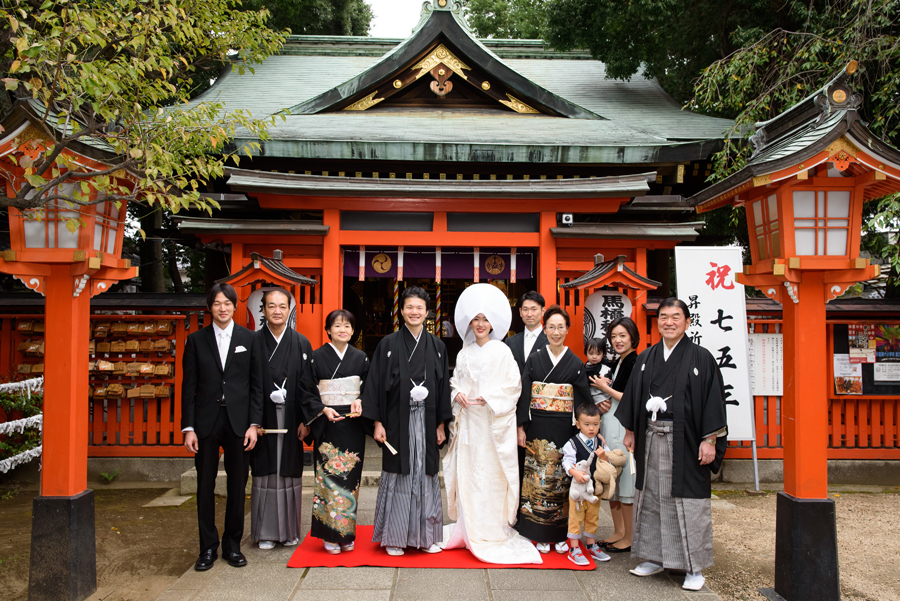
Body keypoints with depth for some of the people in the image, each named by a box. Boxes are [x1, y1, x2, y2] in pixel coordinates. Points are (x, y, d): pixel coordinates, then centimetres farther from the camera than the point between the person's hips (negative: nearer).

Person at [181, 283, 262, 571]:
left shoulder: (249, 338, 4)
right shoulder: (196, 340, 4)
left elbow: (255, 384, 3)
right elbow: (188, 386, 3)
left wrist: (254, 423, -3)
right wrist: (188, 428, -3)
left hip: (238, 422, 0)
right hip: (206, 422, 0)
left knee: (237, 486, 8)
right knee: (205, 487, 6)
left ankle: (232, 544, 22)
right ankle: (208, 547, 20)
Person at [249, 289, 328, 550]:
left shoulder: (301, 344, 4)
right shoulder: (253, 342, 1)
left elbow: (308, 384, 1)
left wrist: (306, 420, -5)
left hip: (291, 419, 1)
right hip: (263, 419, -1)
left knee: (290, 474, 8)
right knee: (265, 474, 6)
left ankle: (289, 530, 20)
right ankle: (266, 531, 18)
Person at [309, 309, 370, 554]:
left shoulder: (360, 358, 9)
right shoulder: (317, 357, 1)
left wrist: (360, 402, -9)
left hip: (353, 424, 3)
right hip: (327, 425, -2)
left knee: (350, 477, 5)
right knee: (328, 476, -4)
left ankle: (347, 533, 16)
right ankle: (329, 535, 7)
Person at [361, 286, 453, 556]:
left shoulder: (437, 347, 7)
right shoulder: (388, 344, -1)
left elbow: (443, 387, 9)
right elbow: (376, 383, -2)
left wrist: (441, 424, 5)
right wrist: (377, 422, -7)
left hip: (426, 421, 2)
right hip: (397, 421, -2)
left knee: (424, 474, 7)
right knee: (398, 476, 3)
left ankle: (425, 535, 19)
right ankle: (394, 537, 15)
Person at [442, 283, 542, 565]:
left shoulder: (502, 352, -4)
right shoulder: (464, 353, 12)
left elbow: (513, 386, -6)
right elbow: (455, 380, 19)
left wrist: (487, 398, -16)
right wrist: (457, 394, -2)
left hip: (493, 422, -5)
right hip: (467, 421, 5)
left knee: (490, 476, -4)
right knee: (466, 473, 6)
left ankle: (491, 534, 7)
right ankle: (468, 530, 18)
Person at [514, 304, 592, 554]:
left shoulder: (575, 363, 4)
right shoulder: (534, 360, 4)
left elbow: (584, 400, 4)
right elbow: (524, 396, 2)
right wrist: (520, 427, -3)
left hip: (565, 429, 0)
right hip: (538, 428, 0)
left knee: (561, 480, 5)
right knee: (539, 478, 2)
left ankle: (560, 535, 18)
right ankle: (540, 535, 14)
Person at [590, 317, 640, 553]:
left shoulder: (636, 363, -12)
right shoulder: (617, 363, 15)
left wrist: (605, 389, -9)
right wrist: (602, 404, 0)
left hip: (625, 428, -9)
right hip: (609, 426, 9)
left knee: (626, 482, -2)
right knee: (612, 482, 14)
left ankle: (630, 538, 9)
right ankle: (618, 532, 24)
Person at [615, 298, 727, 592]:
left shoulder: (701, 358, -3)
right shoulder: (645, 359, 9)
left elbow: (713, 400, -6)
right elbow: (633, 397, 14)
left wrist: (710, 440, -11)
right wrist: (630, 432, 12)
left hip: (685, 440, -4)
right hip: (651, 438, 5)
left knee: (688, 500, 1)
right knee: (651, 497, 10)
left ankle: (694, 567, 14)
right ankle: (655, 557, 25)